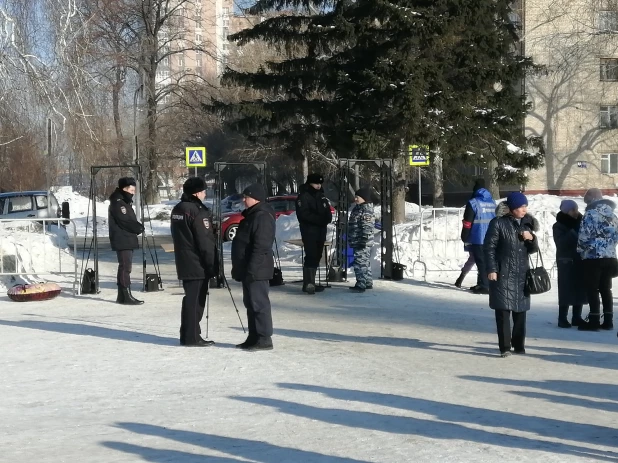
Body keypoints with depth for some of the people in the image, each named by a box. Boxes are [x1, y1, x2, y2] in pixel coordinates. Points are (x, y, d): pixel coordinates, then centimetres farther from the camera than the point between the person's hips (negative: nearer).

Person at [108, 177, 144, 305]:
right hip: (122, 240, -11)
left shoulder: (124, 202, 19)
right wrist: (140, 228, -9)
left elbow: (131, 220, 19)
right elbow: (125, 222, -21)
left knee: (124, 267, 12)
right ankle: (127, 296, -12)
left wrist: (138, 227, -1)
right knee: (126, 267, -11)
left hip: (127, 240, 11)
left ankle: (122, 296, 17)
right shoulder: (117, 203, -14)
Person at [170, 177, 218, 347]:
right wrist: (213, 265, -12)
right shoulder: (197, 212, -17)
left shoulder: (177, 209, 11)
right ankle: (192, 337, -1)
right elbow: (206, 242, -18)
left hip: (184, 263, 9)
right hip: (198, 264, -9)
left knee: (190, 299, 15)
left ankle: (187, 335, 19)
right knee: (195, 300, -4)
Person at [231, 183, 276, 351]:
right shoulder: (253, 215, 18)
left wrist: (251, 269, -25)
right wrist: (240, 268, 23)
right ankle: (254, 337, 21)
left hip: (256, 271, -11)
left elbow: (261, 247, -23)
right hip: (249, 270, 11)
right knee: (251, 304, 14)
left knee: (259, 304, -9)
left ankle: (264, 339, -7)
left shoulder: (262, 217, -16)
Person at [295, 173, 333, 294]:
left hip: (321, 231, 8)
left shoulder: (321, 196, 16)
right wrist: (319, 219, -22)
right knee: (311, 256, -15)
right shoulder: (303, 197, -8)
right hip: (309, 231, -8)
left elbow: (328, 211, 18)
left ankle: (310, 283, 17)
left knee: (316, 257, 10)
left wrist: (326, 219, -6)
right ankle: (308, 284, -17)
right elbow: (303, 214, -17)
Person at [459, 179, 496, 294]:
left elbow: (467, 223, -12)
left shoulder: (473, 203, -11)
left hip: (477, 238, -7)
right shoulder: (492, 202, 11)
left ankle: (485, 286, -5)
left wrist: (465, 238, -4)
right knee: (486, 261, 15)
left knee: (481, 262, -4)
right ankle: (482, 284, 22)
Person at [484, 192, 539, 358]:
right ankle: (505, 347, -4)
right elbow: (489, 247, -7)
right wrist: (491, 269, -14)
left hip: (522, 275, 6)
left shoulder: (525, 225, 13)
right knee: (503, 311, -7)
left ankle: (519, 345, 20)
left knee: (520, 311, 10)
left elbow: (533, 249, 17)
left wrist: (531, 238, -5)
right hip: (503, 274, -6)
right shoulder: (498, 223, -5)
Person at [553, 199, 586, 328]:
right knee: (566, 290, -8)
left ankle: (577, 317, 14)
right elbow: (561, 243, -16)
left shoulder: (579, 223, 11)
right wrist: (573, 232, -21)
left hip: (580, 261, 5)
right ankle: (562, 318, -3)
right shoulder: (558, 226, -3)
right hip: (567, 262, -5)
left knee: (580, 290, 6)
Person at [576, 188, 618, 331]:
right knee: (606, 288, 12)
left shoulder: (590, 214, -11)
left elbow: (584, 237, -12)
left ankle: (594, 321, -3)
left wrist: (580, 251, 5)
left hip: (593, 257, -7)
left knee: (592, 289, -2)